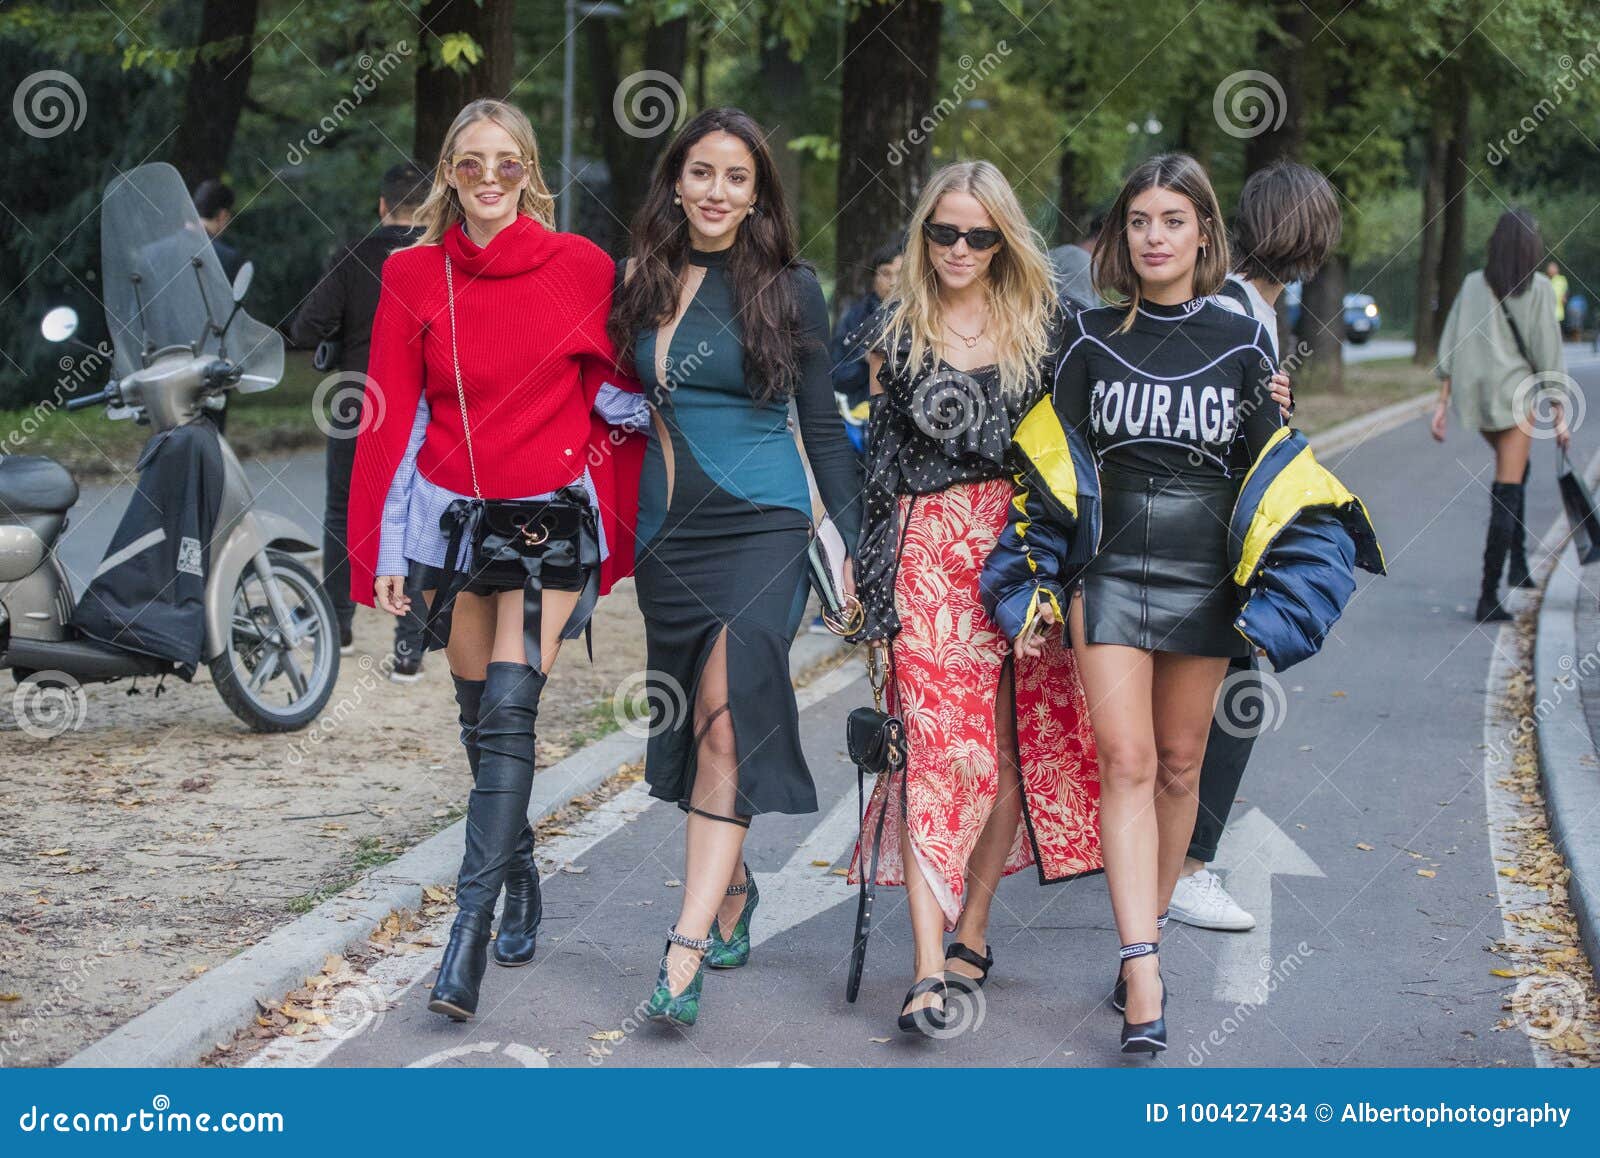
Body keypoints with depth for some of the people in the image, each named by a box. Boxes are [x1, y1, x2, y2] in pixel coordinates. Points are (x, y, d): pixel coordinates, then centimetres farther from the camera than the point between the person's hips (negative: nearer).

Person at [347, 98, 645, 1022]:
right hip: (456, 519, 3)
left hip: (553, 520, -3)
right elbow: (391, 417, 2)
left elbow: (617, 394, 5)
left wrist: (620, 525, 1)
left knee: (510, 711, -16)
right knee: (482, 719, 11)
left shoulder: (582, 268, -3)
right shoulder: (414, 277, 2)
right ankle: (522, 883, 31)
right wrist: (383, 554, -2)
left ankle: (472, 925, -19)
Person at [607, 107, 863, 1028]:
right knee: (690, 725, 11)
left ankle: (687, 953, -22)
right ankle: (735, 890, 33)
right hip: (665, 532, 5)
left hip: (760, 527, -5)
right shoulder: (644, 284, 9)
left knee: (727, 719, -17)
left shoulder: (790, 288, 0)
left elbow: (823, 424, 3)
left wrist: (854, 539, 1)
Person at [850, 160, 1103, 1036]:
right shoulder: (897, 333, 8)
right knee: (937, 748, -10)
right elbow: (879, 452, 11)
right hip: (929, 553, -1)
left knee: (1013, 743, 3)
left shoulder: (1040, 325, 8)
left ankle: (972, 929, 19)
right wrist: (872, 578, 6)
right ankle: (929, 967, -14)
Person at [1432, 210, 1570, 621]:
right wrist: (1559, 414, -2)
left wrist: (1442, 402, 4)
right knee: (1507, 494, -3)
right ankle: (1488, 597, -6)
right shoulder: (1538, 289, -7)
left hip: (1476, 396, 5)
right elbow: (1548, 353, -7)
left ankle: (1517, 560, 22)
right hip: (1516, 393, -5)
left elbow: (1450, 348, 1)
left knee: (1516, 469, 29)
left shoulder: (1473, 284, 4)